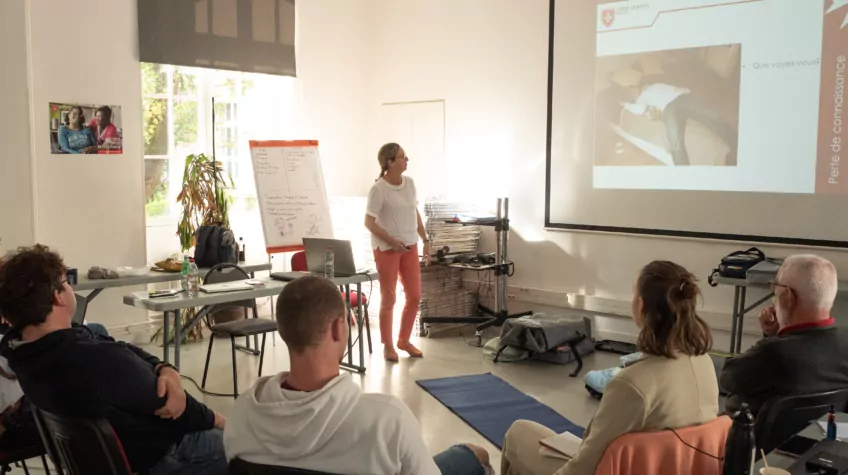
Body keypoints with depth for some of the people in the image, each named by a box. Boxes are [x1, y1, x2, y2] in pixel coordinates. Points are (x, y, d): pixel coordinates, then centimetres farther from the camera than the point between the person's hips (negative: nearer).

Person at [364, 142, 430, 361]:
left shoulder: (409, 183, 5)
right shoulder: (379, 189, -15)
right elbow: (369, 222, -14)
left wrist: (425, 240, 10)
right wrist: (391, 241, -19)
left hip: (410, 247, 6)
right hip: (387, 249, -6)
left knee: (415, 296, 8)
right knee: (388, 299, 2)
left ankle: (404, 340, 26)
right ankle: (387, 346, 17)